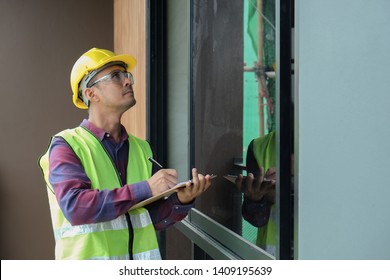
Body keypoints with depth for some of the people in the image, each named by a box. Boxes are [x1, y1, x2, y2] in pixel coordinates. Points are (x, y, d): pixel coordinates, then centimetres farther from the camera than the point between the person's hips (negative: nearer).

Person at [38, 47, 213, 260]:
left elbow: (153, 219, 8)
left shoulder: (141, 148, 8)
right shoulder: (66, 145, -4)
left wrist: (180, 201, -10)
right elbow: (75, 207, -19)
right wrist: (144, 189, -21)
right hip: (89, 266, -4)